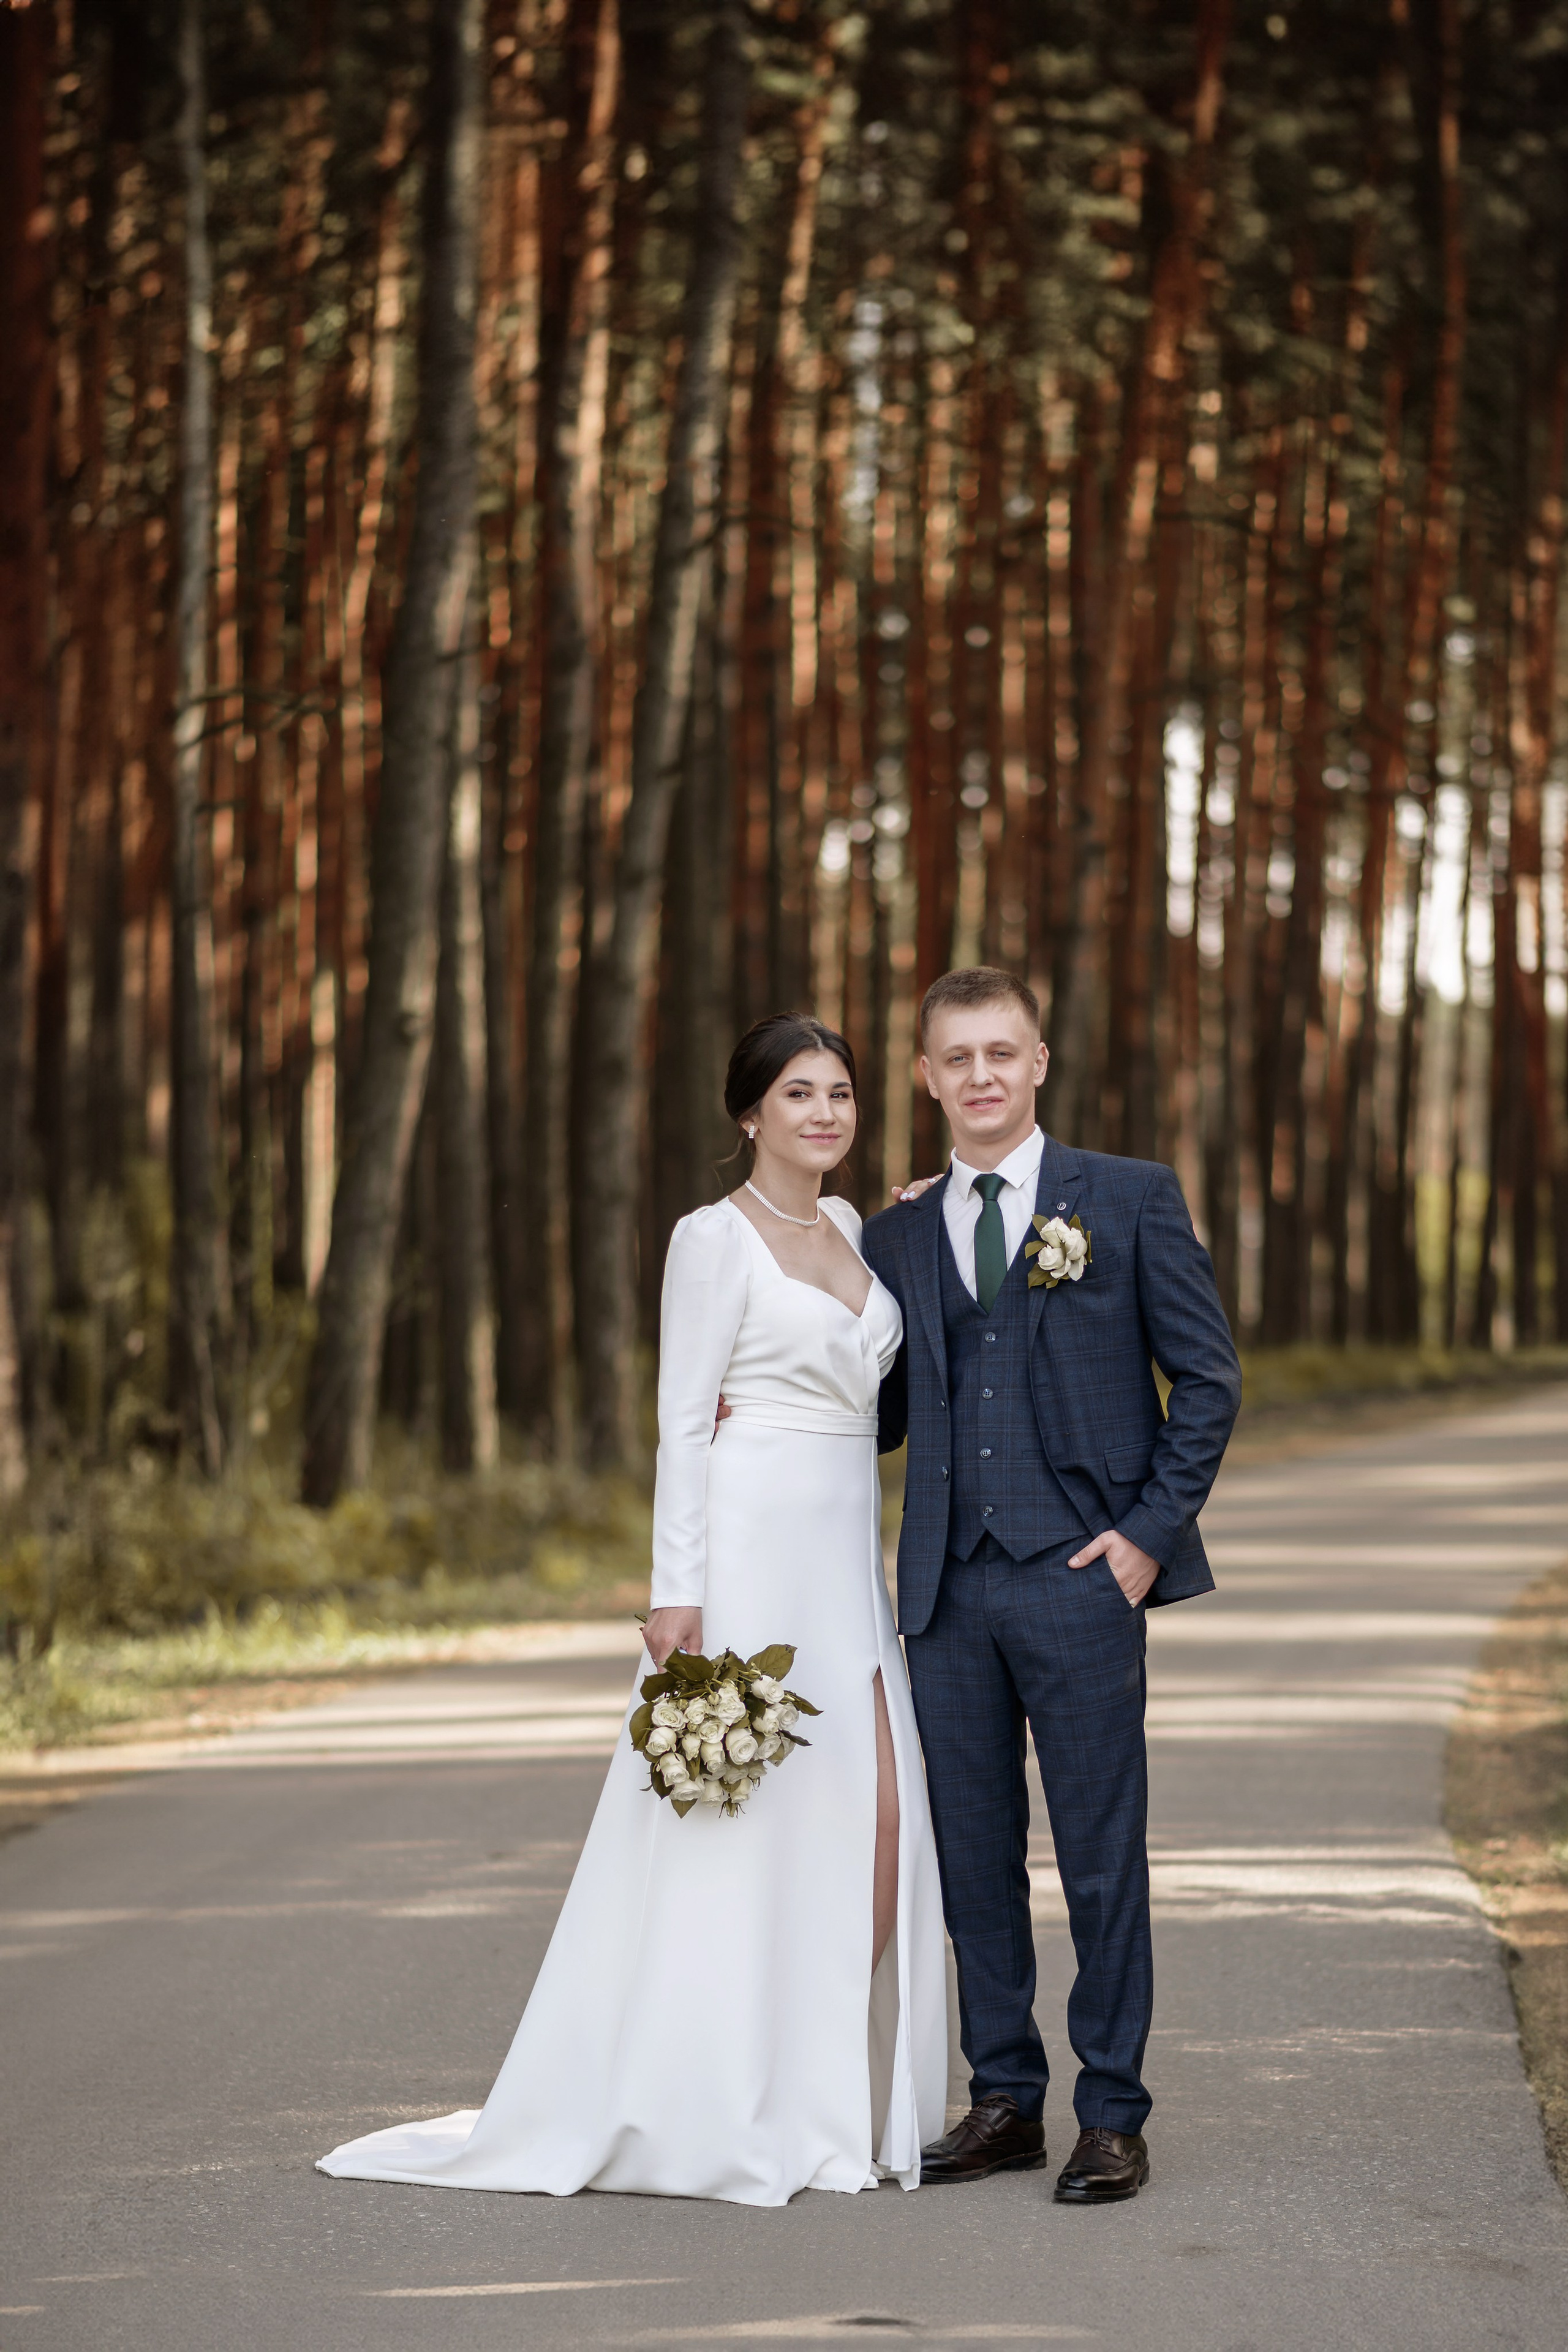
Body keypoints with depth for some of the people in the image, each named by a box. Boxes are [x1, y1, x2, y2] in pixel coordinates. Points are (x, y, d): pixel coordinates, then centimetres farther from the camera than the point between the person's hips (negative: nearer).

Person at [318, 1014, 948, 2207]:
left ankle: (847, 2099, 8)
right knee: (754, 1810, -6)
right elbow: (684, 1423, -9)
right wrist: (678, 1593, -15)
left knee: (877, 1815, -1)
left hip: (847, 1561, 7)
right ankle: (730, 2111, 1)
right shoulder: (715, 1240, -5)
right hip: (753, 1553, -7)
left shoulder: (851, 1228, 15)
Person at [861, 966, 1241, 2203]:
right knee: (974, 1858, 8)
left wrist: (1152, 1529, -7)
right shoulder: (897, 1234, 12)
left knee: (1103, 1859, 0)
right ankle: (1005, 2099, 19)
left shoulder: (1131, 1198, 2)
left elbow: (1208, 1377, 1)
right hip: (948, 1589, 4)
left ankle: (1113, 2117, 9)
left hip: (1082, 1581, -4)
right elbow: (882, 1411, 16)